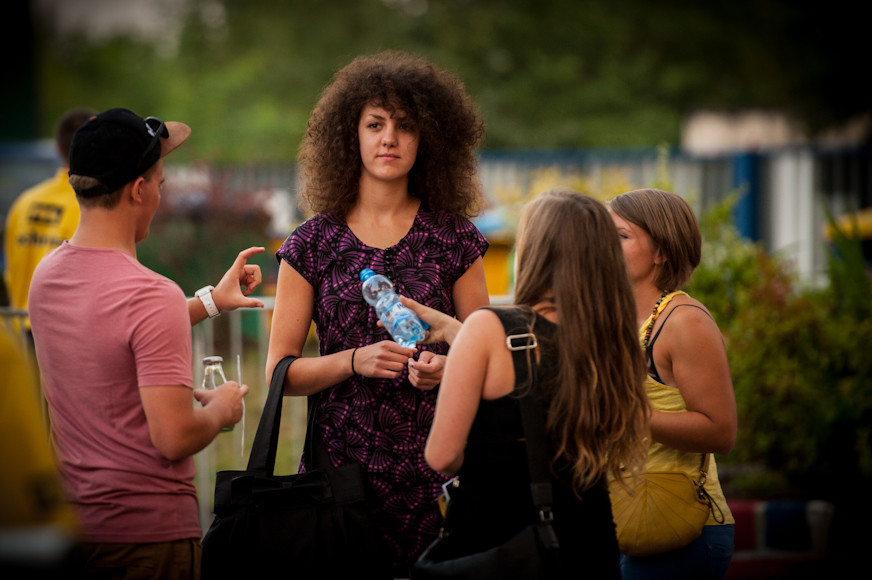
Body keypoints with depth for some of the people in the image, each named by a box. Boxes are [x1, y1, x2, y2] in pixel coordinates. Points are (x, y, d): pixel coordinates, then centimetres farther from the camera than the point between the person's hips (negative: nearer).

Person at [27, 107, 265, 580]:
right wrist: (220, 409, -4)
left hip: (71, 519, 8)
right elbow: (174, 437, -24)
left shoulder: (46, 274, 4)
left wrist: (209, 301, 28)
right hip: (148, 531, -8)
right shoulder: (153, 294, -22)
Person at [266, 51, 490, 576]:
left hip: (433, 462, 0)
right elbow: (280, 370, 4)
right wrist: (356, 361, -12)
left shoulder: (453, 238, 7)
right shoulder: (314, 243, 5)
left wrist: (444, 368, -12)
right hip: (341, 459, 0)